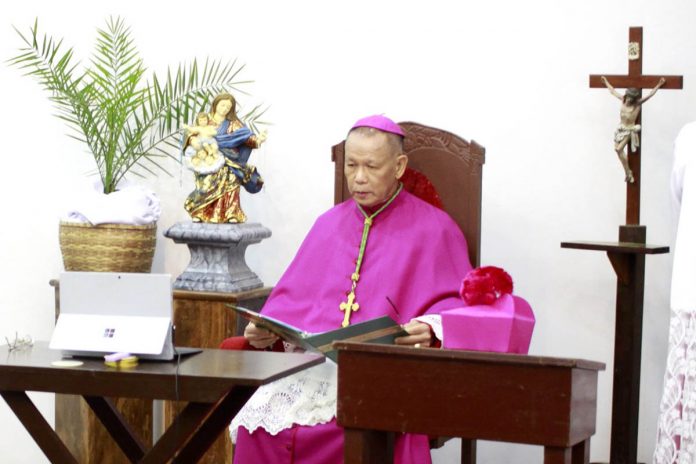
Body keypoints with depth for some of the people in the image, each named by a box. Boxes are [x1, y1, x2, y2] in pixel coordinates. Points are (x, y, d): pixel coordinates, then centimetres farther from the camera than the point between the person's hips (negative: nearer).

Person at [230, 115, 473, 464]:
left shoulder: (433, 229, 8)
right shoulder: (329, 224, 24)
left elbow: (452, 308, 0)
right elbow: (292, 298, 21)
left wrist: (428, 331, -22)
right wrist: (267, 331, 0)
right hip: (313, 361, 4)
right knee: (259, 419, -27)